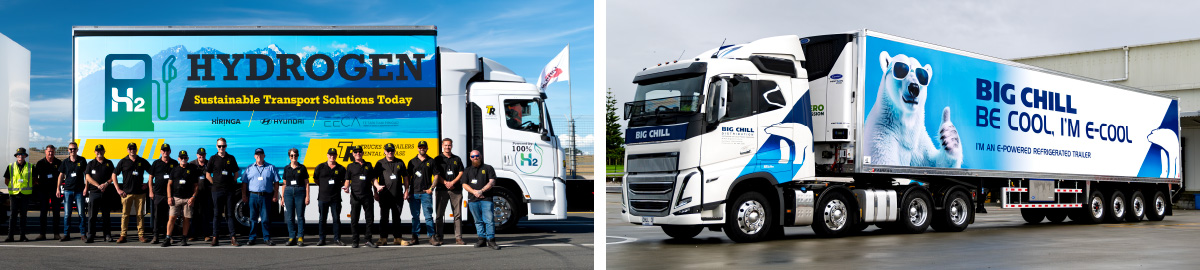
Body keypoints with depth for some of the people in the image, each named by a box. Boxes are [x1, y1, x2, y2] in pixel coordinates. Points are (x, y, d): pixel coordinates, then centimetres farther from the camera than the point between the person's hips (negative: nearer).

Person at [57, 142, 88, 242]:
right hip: (67, 190, 1)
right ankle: (66, 234, 6)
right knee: (67, 214, 1)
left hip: (79, 191, -1)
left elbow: (86, 174, 7)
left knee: (81, 213, -2)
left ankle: (83, 233, 6)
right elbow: (61, 175, 11)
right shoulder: (65, 162, 7)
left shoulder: (82, 160, 4)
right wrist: (58, 189, 5)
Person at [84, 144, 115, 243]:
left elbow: (113, 176, 9)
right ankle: (90, 236, -1)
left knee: (106, 215, 3)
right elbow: (88, 177, 2)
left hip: (106, 192, 0)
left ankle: (107, 235, 8)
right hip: (94, 192, 0)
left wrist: (106, 184, -9)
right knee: (92, 216, -3)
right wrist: (98, 185, -11)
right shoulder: (91, 163, 11)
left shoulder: (109, 163, 13)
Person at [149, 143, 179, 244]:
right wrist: (151, 191, 2)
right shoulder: (156, 163, 6)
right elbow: (151, 177, 10)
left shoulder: (174, 163, 7)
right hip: (158, 193, 0)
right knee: (157, 216, 0)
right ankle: (156, 236, 3)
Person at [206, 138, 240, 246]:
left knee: (230, 214, 1)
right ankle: (215, 237, 6)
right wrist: (215, 183, 0)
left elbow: (236, 173, 15)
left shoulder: (231, 158, 9)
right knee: (217, 214, 2)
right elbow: (207, 174, 9)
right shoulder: (213, 159, 5)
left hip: (229, 190, 1)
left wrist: (232, 183, 4)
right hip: (217, 190, -1)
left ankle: (233, 238, 1)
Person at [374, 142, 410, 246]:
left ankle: (398, 238, 12)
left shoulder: (400, 162, 11)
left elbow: (405, 177, 15)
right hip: (384, 195, -2)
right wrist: (377, 186, -14)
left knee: (397, 218, 7)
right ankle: (383, 238, 5)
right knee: (384, 217, 1)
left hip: (398, 195, 2)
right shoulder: (380, 163, 5)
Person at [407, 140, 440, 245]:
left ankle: (431, 237, -4)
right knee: (415, 216, 5)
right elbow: (408, 177, 12)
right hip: (414, 193, 2)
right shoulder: (412, 162, 12)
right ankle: (415, 237, 10)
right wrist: (406, 191, 3)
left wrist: (431, 188, -3)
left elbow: (436, 176, 8)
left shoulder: (431, 161, 8)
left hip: (426, 193, -2)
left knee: (428, 216, -5)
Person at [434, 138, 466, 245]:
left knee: (457, 214, -1)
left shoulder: (457, 159, 15)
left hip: (456, 189, 2)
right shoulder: (438, 159, 9)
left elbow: (461, 173, 9)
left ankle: (458, 237, 2)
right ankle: (439, 237, 4)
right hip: (441, 189, -1)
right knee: (439, 214, -1)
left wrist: (453, 182, -7)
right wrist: (445, 182, -12)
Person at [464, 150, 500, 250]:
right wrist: (474, 192, -8)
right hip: (473, 199, 3)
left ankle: (491, 240, -8)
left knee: (489, 220, -9)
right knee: (478, 221, 7)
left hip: (486, 199, -3)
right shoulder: (467, 170, 17)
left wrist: (482, 191, -13)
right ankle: (482, 239, 13)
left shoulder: (488, 168, 9)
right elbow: (464, 184, 9)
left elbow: (492, 182, 0)